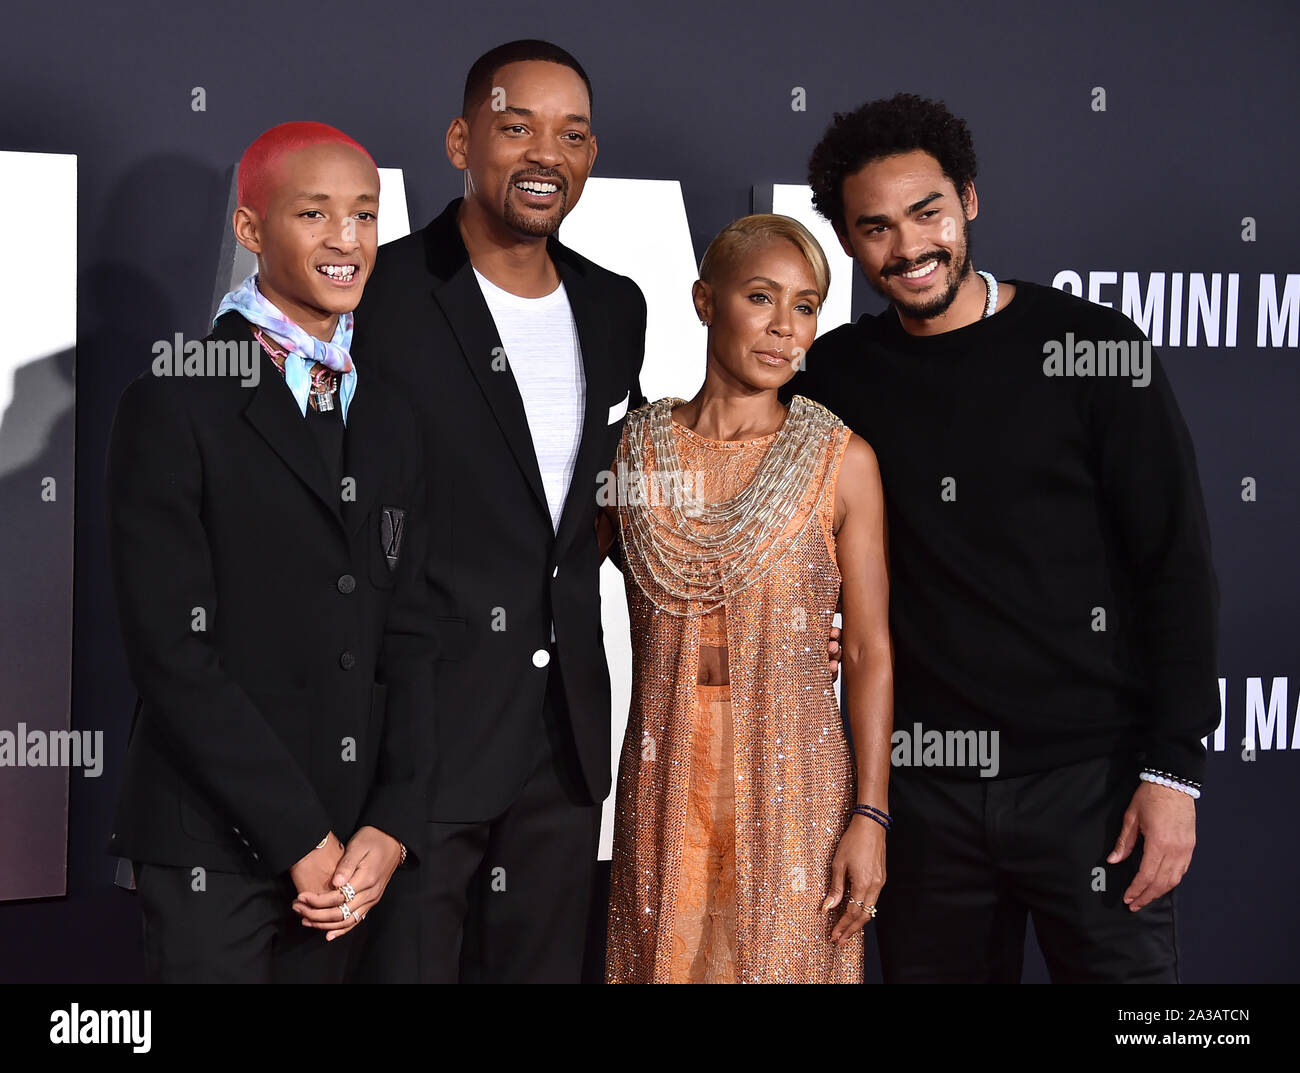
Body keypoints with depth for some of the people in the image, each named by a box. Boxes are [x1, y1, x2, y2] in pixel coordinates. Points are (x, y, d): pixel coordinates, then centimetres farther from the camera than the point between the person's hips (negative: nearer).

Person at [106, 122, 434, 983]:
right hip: (212, 846, -5)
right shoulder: (176, 402, -6)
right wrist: (303, 838, -12)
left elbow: (407, 635, 11)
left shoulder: (390, 418, 13)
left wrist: (390, 825, -2)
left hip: (349, 849, 5)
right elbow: (170, 651, -12)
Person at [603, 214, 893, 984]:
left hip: (794, 787, -1)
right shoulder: (633, 449, 2)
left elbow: (870, 651, -2)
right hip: (663, 783, 2)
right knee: (665, 957, 8)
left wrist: (870, 817, -7)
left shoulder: (843, 461, -3)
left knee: (778, 960, 4)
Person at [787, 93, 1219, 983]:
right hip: (926, 781, 3)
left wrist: (1173, 770, -10)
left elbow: (1176, 565, -5)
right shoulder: (839, 372, 6)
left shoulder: (1096, 350, -5)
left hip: (1089, 777, -3)